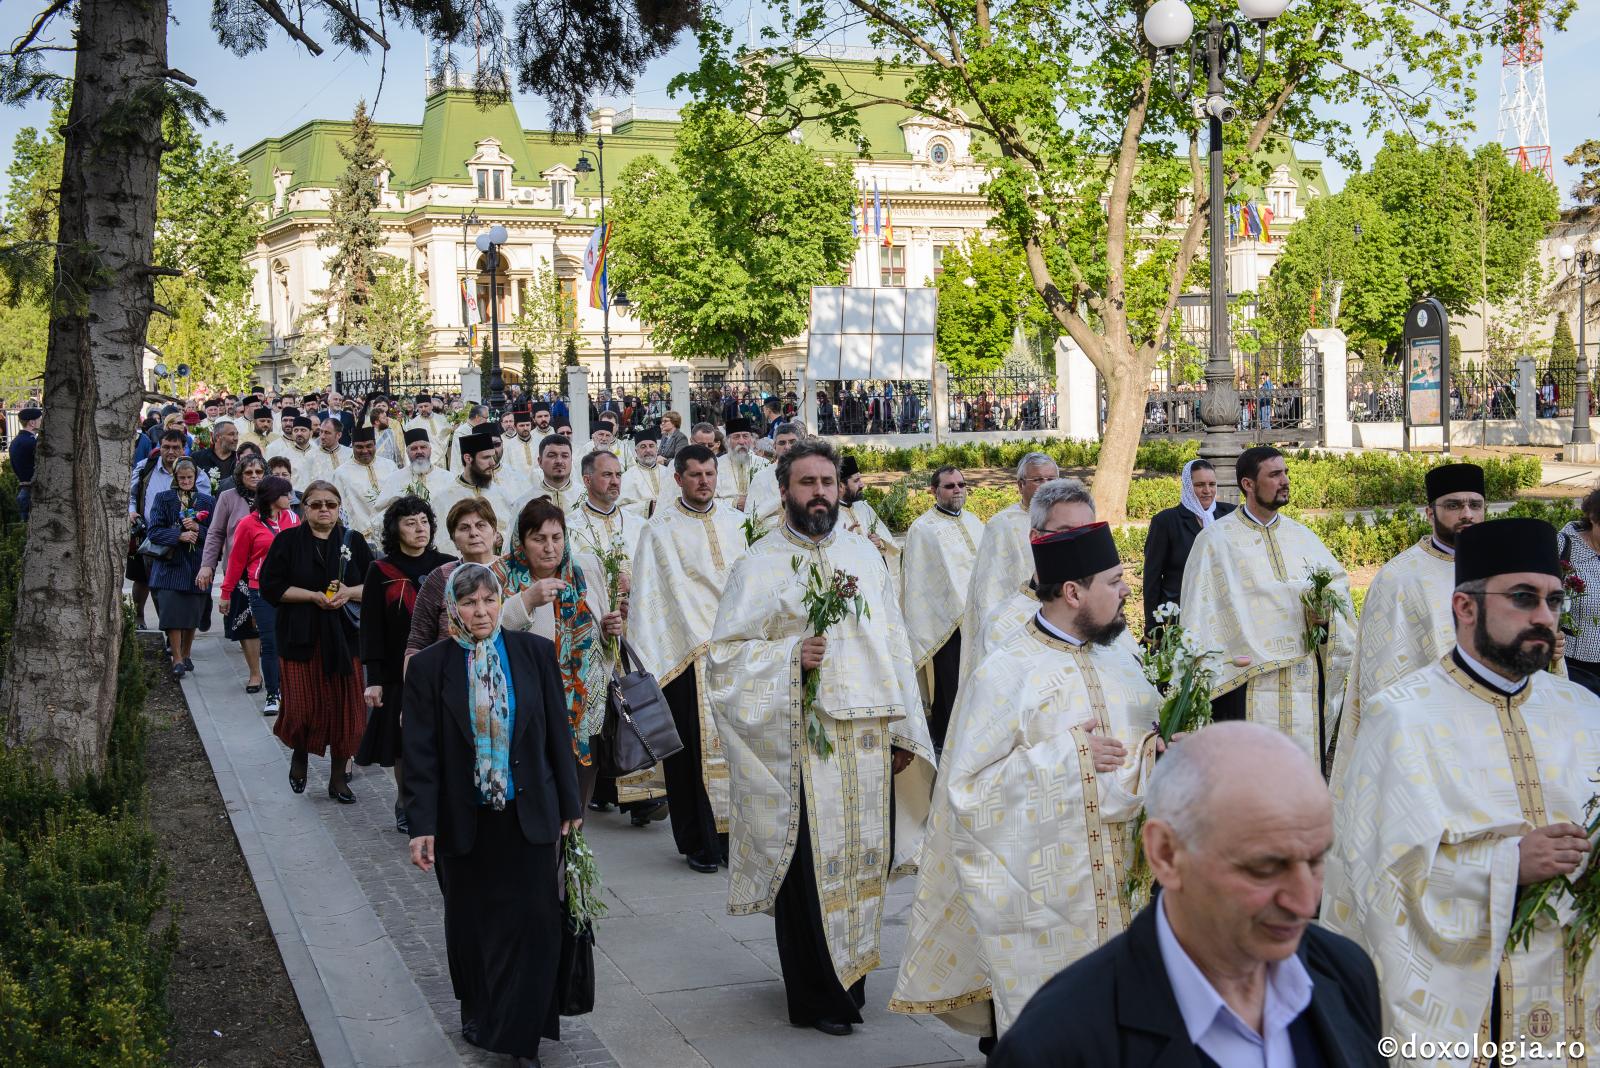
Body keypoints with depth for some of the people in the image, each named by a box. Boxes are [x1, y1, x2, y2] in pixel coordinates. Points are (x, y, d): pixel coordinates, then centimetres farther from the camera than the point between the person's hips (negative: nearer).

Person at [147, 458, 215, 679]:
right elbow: (154, 531, -4)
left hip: (197, 565, 2)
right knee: (172, 612, -10)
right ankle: (177, 659, -6)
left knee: (193, 613, 7)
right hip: (171, 563, -2)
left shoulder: (207, 501, 9)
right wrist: (179, 535, -19)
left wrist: (197, 529, -13)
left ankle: (186, 654, 25)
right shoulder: (163, 499, 3)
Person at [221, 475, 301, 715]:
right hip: (262, 592, -2)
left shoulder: (292, 518, 7)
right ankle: (272, 696, 10)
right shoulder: (249, 524, -2)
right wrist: (226, 592, 6)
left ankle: (285, 690, 15)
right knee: (270, 643, 0)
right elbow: (236, 560, 3)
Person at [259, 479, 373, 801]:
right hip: (301, 638, -2)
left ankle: (339, 776, 11)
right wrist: (314, 596, -14)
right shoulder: (288, 541, 2)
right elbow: (271, 587, -5)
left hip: (344, 637, 2)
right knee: (302, 705, -3)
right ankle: (299, 754, 28)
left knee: (343, 707, 0)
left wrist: (349, 592, -13)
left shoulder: (353, 541, 8)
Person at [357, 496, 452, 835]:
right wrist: (374, 679, -7)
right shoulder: (381, 572, -1)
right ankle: (406, 810, 22)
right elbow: (371, 629, -2)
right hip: (400, 673, -1)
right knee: (405, 745, 6)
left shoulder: (446, 566, 4)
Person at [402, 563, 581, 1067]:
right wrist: (421, 825, -9)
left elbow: (557, 733, 3)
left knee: (535, 923, -2)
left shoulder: (535, 653, -2)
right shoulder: (430, 666, -5)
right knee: (471, 925, 12)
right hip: (464, 820, 0)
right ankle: (478, 1015, 32)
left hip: (528, 814, 0)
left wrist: (569, 804, 5)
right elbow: (420, 752, -5)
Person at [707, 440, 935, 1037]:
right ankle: (816, 996, 12)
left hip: (869, 738, 4)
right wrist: (790, 656, -17)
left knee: (863, 861, 7)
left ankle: (851, 976, 24)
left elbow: (893, 644, 13)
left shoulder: (864, 555, 12)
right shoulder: (759, 564, 0)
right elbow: (725, 652, -2)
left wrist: (904, 730, 9)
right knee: (808, 870, -1)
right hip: (800, 744, -4)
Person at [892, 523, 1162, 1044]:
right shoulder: (1004, 673, -12)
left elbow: (1146, 735, 21)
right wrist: (1068, 755, -19)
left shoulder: (1120, 658, 8)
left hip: (1122, 886, 6)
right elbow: (967, 786, -13)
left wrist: (1163, 752, -3)